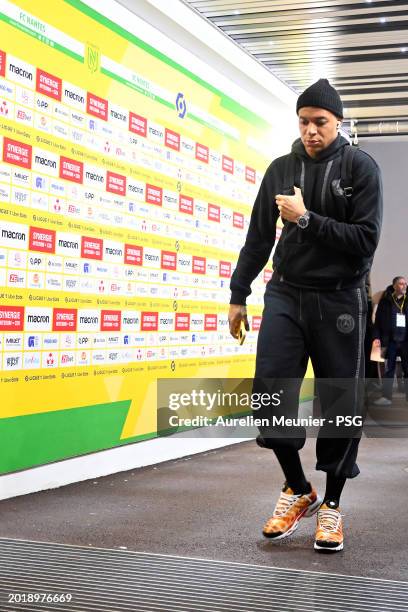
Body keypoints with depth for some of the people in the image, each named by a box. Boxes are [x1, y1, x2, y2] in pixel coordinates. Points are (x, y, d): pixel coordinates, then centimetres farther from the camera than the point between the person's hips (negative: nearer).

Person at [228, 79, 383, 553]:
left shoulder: (360, 168, -2)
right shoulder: (281, 169, 8)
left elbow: (365, 240, -12)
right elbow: (258, 238, 13)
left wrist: (306, 219, -17)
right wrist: (238, 295, 13)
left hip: (339, 301, -2)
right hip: (285, 295, 3)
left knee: (340, 405, 1)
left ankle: (331, 504, 18)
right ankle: (298, 491, 15)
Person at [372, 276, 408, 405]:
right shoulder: (385, 301, 1)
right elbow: (378, 320, 1)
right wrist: (376, 336, -7)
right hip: (390, 341, -1)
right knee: (389, 369, 5)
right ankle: (387, 397, 10)